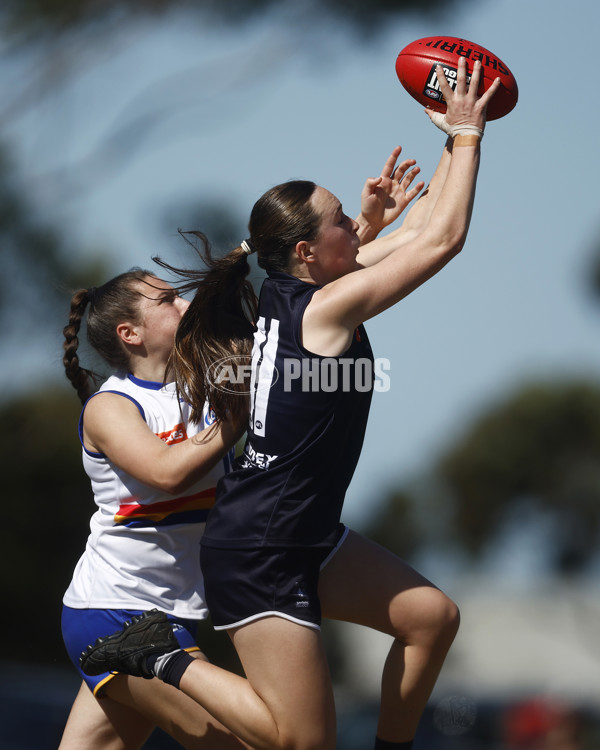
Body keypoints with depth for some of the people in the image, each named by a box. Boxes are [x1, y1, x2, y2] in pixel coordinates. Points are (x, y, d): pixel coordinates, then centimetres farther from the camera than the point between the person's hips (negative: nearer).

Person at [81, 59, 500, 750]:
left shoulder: (291, 293, 6)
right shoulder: (327, 306, -19)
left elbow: (417, 231, 15)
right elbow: (444, 239, -17)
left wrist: (455, 142, 16)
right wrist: (466, 133, -9)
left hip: (306, 538, 10)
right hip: (255, 555, -10)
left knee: (432, 617, 11)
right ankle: (164, 660, 3)